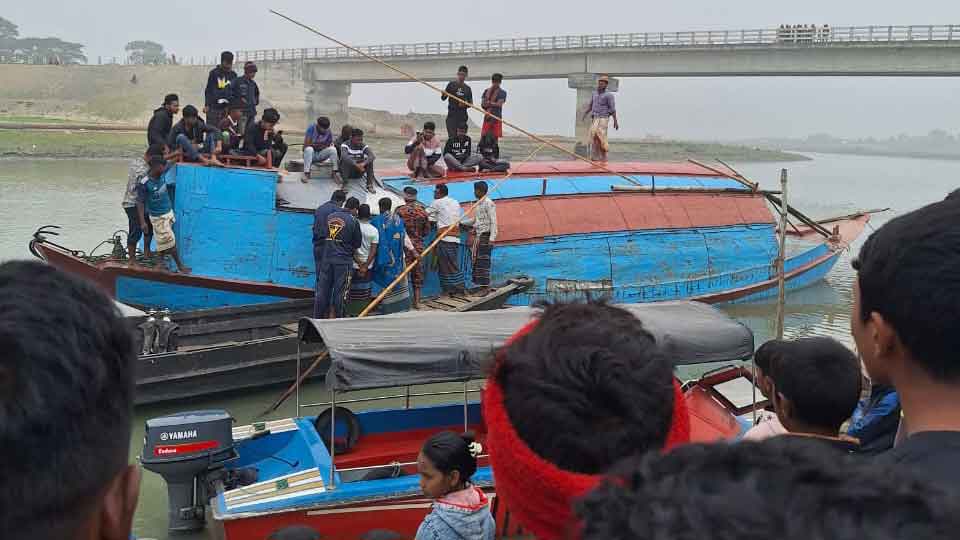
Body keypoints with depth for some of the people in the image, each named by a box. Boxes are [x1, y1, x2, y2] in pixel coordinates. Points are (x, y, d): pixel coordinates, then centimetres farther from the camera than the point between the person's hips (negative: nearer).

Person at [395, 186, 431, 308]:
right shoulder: (423, 211, 0)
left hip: (404, 246, -3)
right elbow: (427, 231, 7)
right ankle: (417, 301, 14)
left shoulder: (400, 211, -10)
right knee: (417, 272, 11)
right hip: (418, 246, 3)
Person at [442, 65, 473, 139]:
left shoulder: (468, 88, 12)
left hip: (463, 116, 3)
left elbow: (471, 103, 16)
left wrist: (465, 104, -7)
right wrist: (444, 95, -19)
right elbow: (443, 98, 4)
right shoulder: (451, 84, 5)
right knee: (452, 136, -12)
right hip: (452, 114, -3)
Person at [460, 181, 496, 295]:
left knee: (483, 261, -9)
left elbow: (493, 221, -15)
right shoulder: (478, 203, 15)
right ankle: (480, 285, 14)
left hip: (485, 235, -9)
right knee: (476, 261, 8)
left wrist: (492, 238, -20)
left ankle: (485, 287, -7)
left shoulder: (489, 203, -11)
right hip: (477, 235, 9)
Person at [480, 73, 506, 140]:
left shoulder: (502, 92, 1)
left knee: (495, 136, -3)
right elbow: (482, 103, 5)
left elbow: (499, 104, -11)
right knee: (484, 136, -1)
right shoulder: (487, 91, 12)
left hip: (497, 117, -3)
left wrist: (489, 103, -7)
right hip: (487, 117, 3)